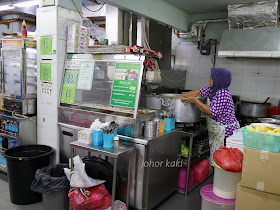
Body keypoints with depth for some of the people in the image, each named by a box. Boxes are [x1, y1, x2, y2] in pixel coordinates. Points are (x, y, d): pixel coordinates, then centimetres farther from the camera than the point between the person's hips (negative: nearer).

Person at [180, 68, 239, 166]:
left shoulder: (223, 94, -22)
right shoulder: (213, 89, 5)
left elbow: (212, 113, -25)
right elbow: (198, 92, 12)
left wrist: (195, 101, -20)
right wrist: (180, 96, 8)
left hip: (226, 132, -9)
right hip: (216, 133, 9)